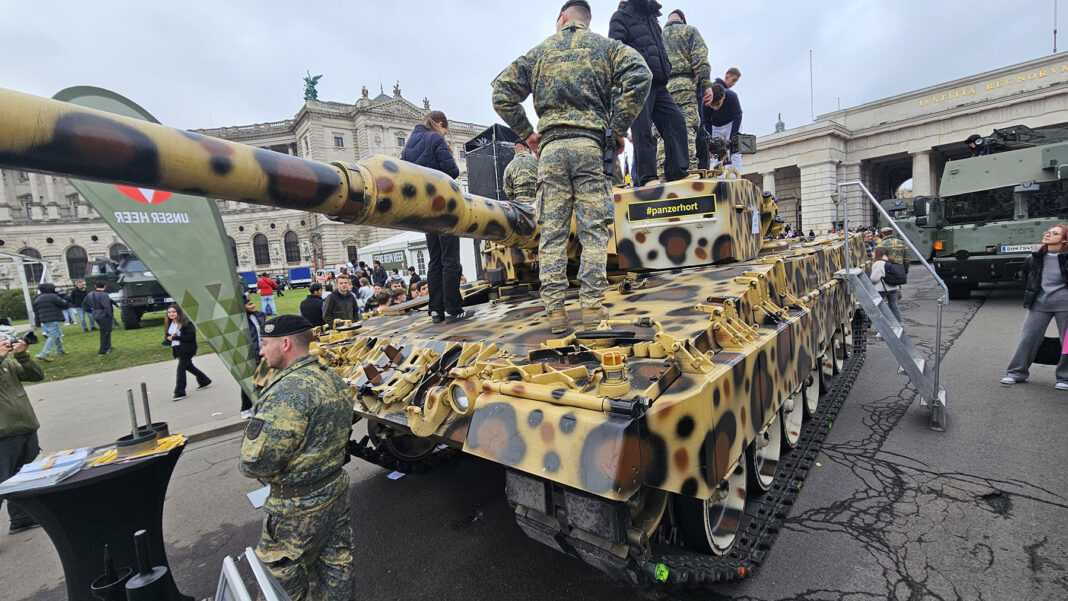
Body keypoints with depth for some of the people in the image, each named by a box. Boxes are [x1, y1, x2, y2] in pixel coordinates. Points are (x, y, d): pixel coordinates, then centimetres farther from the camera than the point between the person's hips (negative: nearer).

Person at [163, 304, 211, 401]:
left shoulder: (186, 322, -13)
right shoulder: (169, 324, 11)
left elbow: (191, 336, -19)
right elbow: (167, 337, 15)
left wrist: (176, 337, -22)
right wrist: (168, 339, -9)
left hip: (187, 350, -8)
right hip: (177, 350, 8)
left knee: (181, 369, -9)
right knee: (189, 366, 19)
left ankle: (179, 393, -1)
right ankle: (204, 381, 36)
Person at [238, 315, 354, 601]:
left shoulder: (289, 391, -28)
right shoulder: (334, 379, 1)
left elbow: (257, 462, -28)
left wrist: (245, 464, -7)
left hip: (297, 506, -8)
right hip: (337, 489, 8)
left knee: (281, 572, 18)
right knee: (337, 565, 22)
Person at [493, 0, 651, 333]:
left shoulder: (539, 51, 20)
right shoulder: (605, 46, 16)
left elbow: (501, 93, 12)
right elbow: (639, 75, -3)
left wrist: (526, 133, 14)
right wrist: (618, 127, 0)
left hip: (550, 146, 1)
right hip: (590, 143, -1)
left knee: (552, 233, 0)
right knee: (593, 230, -1)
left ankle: (554, 309, -1)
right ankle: (592, 305, -5)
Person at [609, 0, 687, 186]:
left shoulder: (651, 18, 28)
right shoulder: (622, 16, 5)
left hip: (658, 84, 8)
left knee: (676, 120, -2)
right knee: (642, 130, -11)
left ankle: (677, 172, -2)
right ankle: (647, 178, -9)